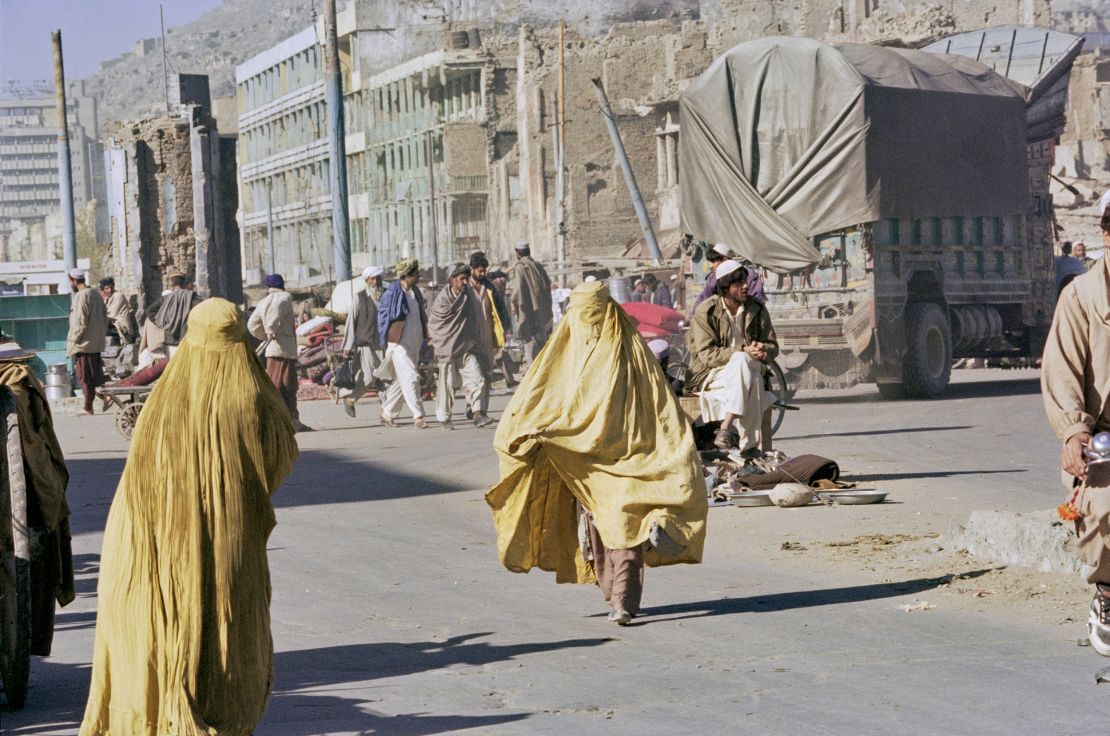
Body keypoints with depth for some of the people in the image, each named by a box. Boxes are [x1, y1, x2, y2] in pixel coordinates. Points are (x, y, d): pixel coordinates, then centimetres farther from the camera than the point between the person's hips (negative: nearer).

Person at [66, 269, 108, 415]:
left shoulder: (80, 296, -15)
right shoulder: (96, 294, 12)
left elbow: (80, 322, -18)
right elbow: (105, 316, 15)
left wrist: (73, 341, -12)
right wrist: (102, 335, 19)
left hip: (84, 343, -8)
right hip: (97, 342, 8)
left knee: (85, 377, -3)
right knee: (94, 374, 14)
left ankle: (88, 408, -1)